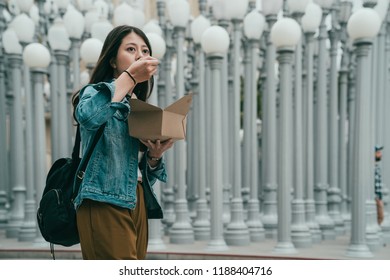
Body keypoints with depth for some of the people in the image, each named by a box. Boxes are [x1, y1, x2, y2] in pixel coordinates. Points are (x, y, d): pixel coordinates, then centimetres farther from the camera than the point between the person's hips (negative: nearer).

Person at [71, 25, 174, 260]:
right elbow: (88, 117, -28)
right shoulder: (96, 93, 0)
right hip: (105, 202, -7)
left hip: (137, 204, 7)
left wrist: (155, 156, 0)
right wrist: (130, 77, -23)